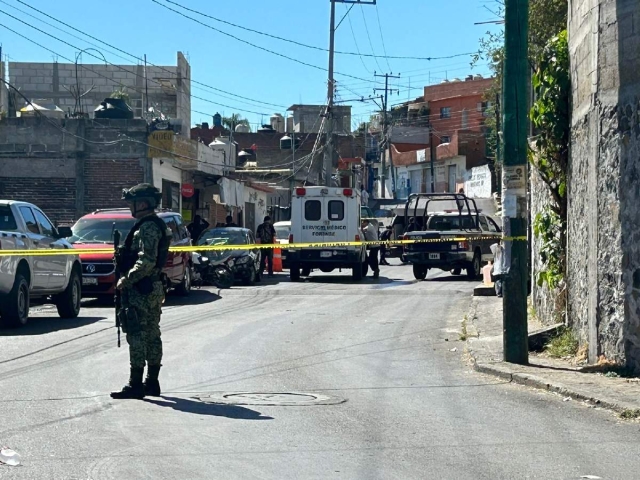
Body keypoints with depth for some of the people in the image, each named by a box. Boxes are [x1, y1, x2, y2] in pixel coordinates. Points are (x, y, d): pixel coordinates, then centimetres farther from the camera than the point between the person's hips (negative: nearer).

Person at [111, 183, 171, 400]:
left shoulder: (147, 228, -16)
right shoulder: (155, 225, 17)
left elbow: (146, 262, -24)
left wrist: (126, 279, -19)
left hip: (141, 290, -11)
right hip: (154, 288, 11)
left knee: (137, 336, -9)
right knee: (152, 335, 12)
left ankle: (135, 384, -8)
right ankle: (152, 382, 17)